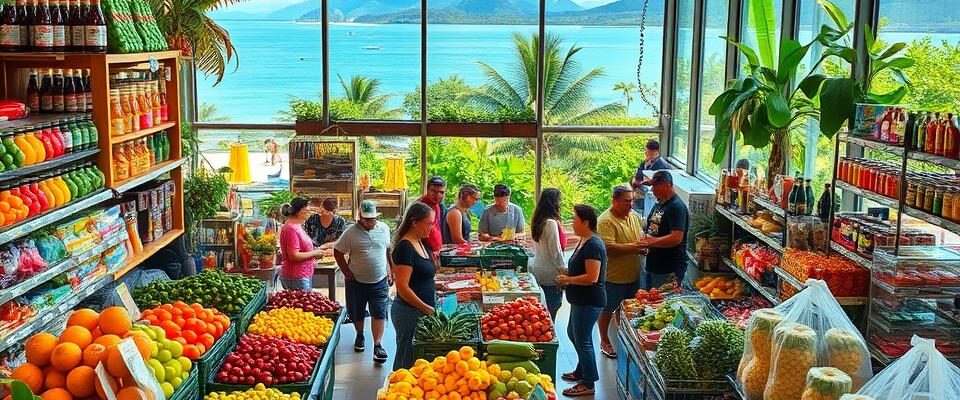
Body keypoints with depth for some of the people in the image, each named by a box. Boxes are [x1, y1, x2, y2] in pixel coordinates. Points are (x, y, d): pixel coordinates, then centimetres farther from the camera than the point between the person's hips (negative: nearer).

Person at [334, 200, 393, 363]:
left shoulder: (384, 228, 1)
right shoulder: (351, 232, -11)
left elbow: (389, 251, 12)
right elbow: (338, 253, -5)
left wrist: (391, 271, 9)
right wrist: (347, 273, -9)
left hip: (380, 281, 1)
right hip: (357, 281, -1)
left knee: (379, 313, -5)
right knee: (357, 313, 13)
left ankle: (377, 345, -2)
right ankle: (360, 335, 39)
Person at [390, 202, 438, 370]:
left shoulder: (421, 243, 10)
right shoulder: (405, 247, -17)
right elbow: (402, 287, -21)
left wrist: (435, 285, 9)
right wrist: (426, 308, -19)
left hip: (423, 311, 9)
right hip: (409, 311, -9)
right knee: (407, 360, 2)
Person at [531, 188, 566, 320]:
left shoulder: (538, 221, 8)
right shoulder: (551, 223, -19)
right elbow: (556, 251, -18)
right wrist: (563, 272, -10)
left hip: (539, 271, 9)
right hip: (551, 273, -9)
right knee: (553, 308, -1)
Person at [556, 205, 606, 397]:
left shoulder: (593, 245, -22)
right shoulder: (584, 242, 10)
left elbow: (592, 277, -27)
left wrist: (568, 279, -16)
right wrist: (567, 274, 5)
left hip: (589, 301, -11)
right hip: (581, 300, 11)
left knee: (582, 340, -1)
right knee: (573, 333, 23)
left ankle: (588, 383, 11)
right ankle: (581, 371, 39)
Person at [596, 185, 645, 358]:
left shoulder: (634, 216, 4)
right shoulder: (606, 221, -21)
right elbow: (609, 248, -29)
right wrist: (633, 247, -29)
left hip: (633, 275, 7)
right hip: (613, 277, -7)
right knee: (608, 311, 11)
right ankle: (605, 342, 26)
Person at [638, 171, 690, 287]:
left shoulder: (677, 207, -15)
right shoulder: (658, 205, 15)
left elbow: (676, 238, -24)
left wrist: (651, 242, -25)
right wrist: (643, 243, 1)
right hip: (651, 266, 9)